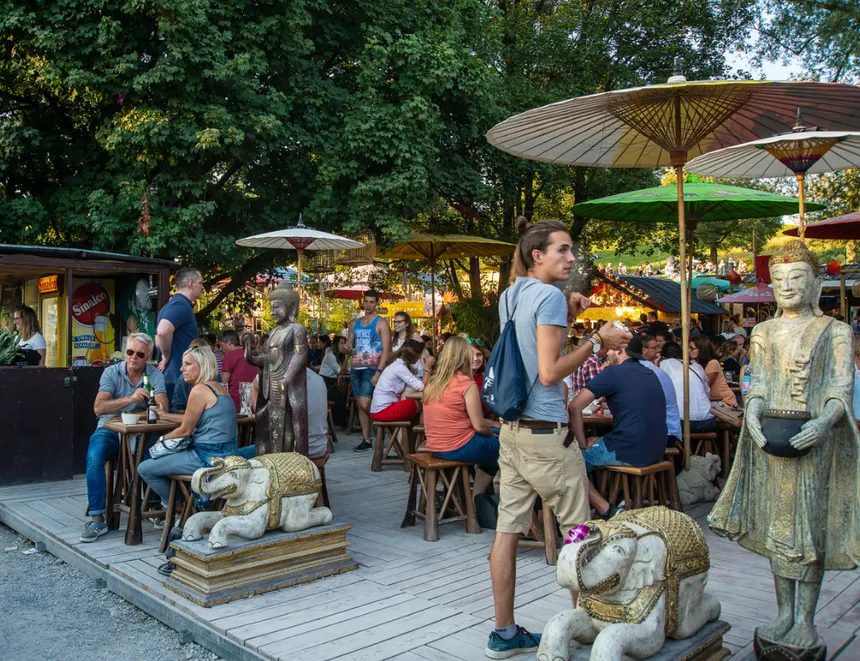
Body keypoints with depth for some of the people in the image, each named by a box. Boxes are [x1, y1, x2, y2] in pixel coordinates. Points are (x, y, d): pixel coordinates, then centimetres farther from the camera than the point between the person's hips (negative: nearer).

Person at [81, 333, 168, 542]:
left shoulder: (155, 376, 2)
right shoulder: (111, 373, -1)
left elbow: (162, 408, -13)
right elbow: (98, 407, -17)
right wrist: (130, 399, -30)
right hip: (111, 429, 0)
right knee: (94, 455, -30)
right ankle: (97, 518, -21)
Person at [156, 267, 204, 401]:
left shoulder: (172, 304, 17)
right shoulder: (182, 305, -15)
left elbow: (159, 338, 26)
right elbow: (163, 331, -32)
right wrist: (167, 356, -18)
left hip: (171, 376, 10)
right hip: (179, 378, -10)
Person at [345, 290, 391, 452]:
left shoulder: (381, 323, -2)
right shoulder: (355, 323, 15)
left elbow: (386, 350, -9)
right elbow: (349, 344, 24)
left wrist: (378, 372, -19)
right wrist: (348, 347, -2)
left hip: (371, 369, -6)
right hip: (356, 368, 6)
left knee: (365, 404, -17)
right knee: (359, 405, 6)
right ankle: (366, 440, 14)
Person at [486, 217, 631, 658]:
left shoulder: (509, 297, 14)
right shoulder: (549, 295, -11)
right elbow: (549, 372, -17)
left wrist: (567, 316, 15)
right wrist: (597, 342, -9)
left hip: (510, 428, 8)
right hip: (544, 432, -8)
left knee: (508, 530, 9)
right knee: (578, 530, 7)